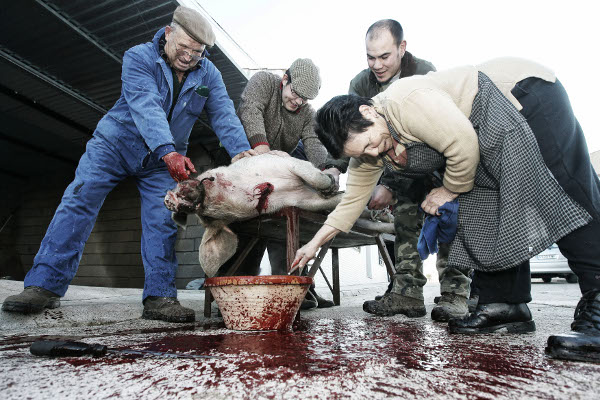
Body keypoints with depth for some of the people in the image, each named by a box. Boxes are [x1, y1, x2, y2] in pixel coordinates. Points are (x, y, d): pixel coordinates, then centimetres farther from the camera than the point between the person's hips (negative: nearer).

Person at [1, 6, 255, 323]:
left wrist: (241, 151, -34)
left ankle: (159, 298, -7)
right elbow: (146, 107, -31)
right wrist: (167, 151, -46)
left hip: (163, 161, 2)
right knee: (78, 202, -13)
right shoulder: (139, 57, -13)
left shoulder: (208, 75, -2)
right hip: (116, 143, -2)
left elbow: (224, 115, -15)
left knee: (162, 222, -9)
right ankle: (44, 286, -8)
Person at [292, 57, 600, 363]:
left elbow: (463, 145, -31)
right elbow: (353, 198, 2)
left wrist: (450, 190, -13)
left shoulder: (407, 101, -33)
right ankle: (503, 304, 6)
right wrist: (315, 243, 1)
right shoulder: (367, 151, -4)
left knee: (562, 201, -18)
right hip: (491, 146, 8)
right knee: (482, 215, 0)